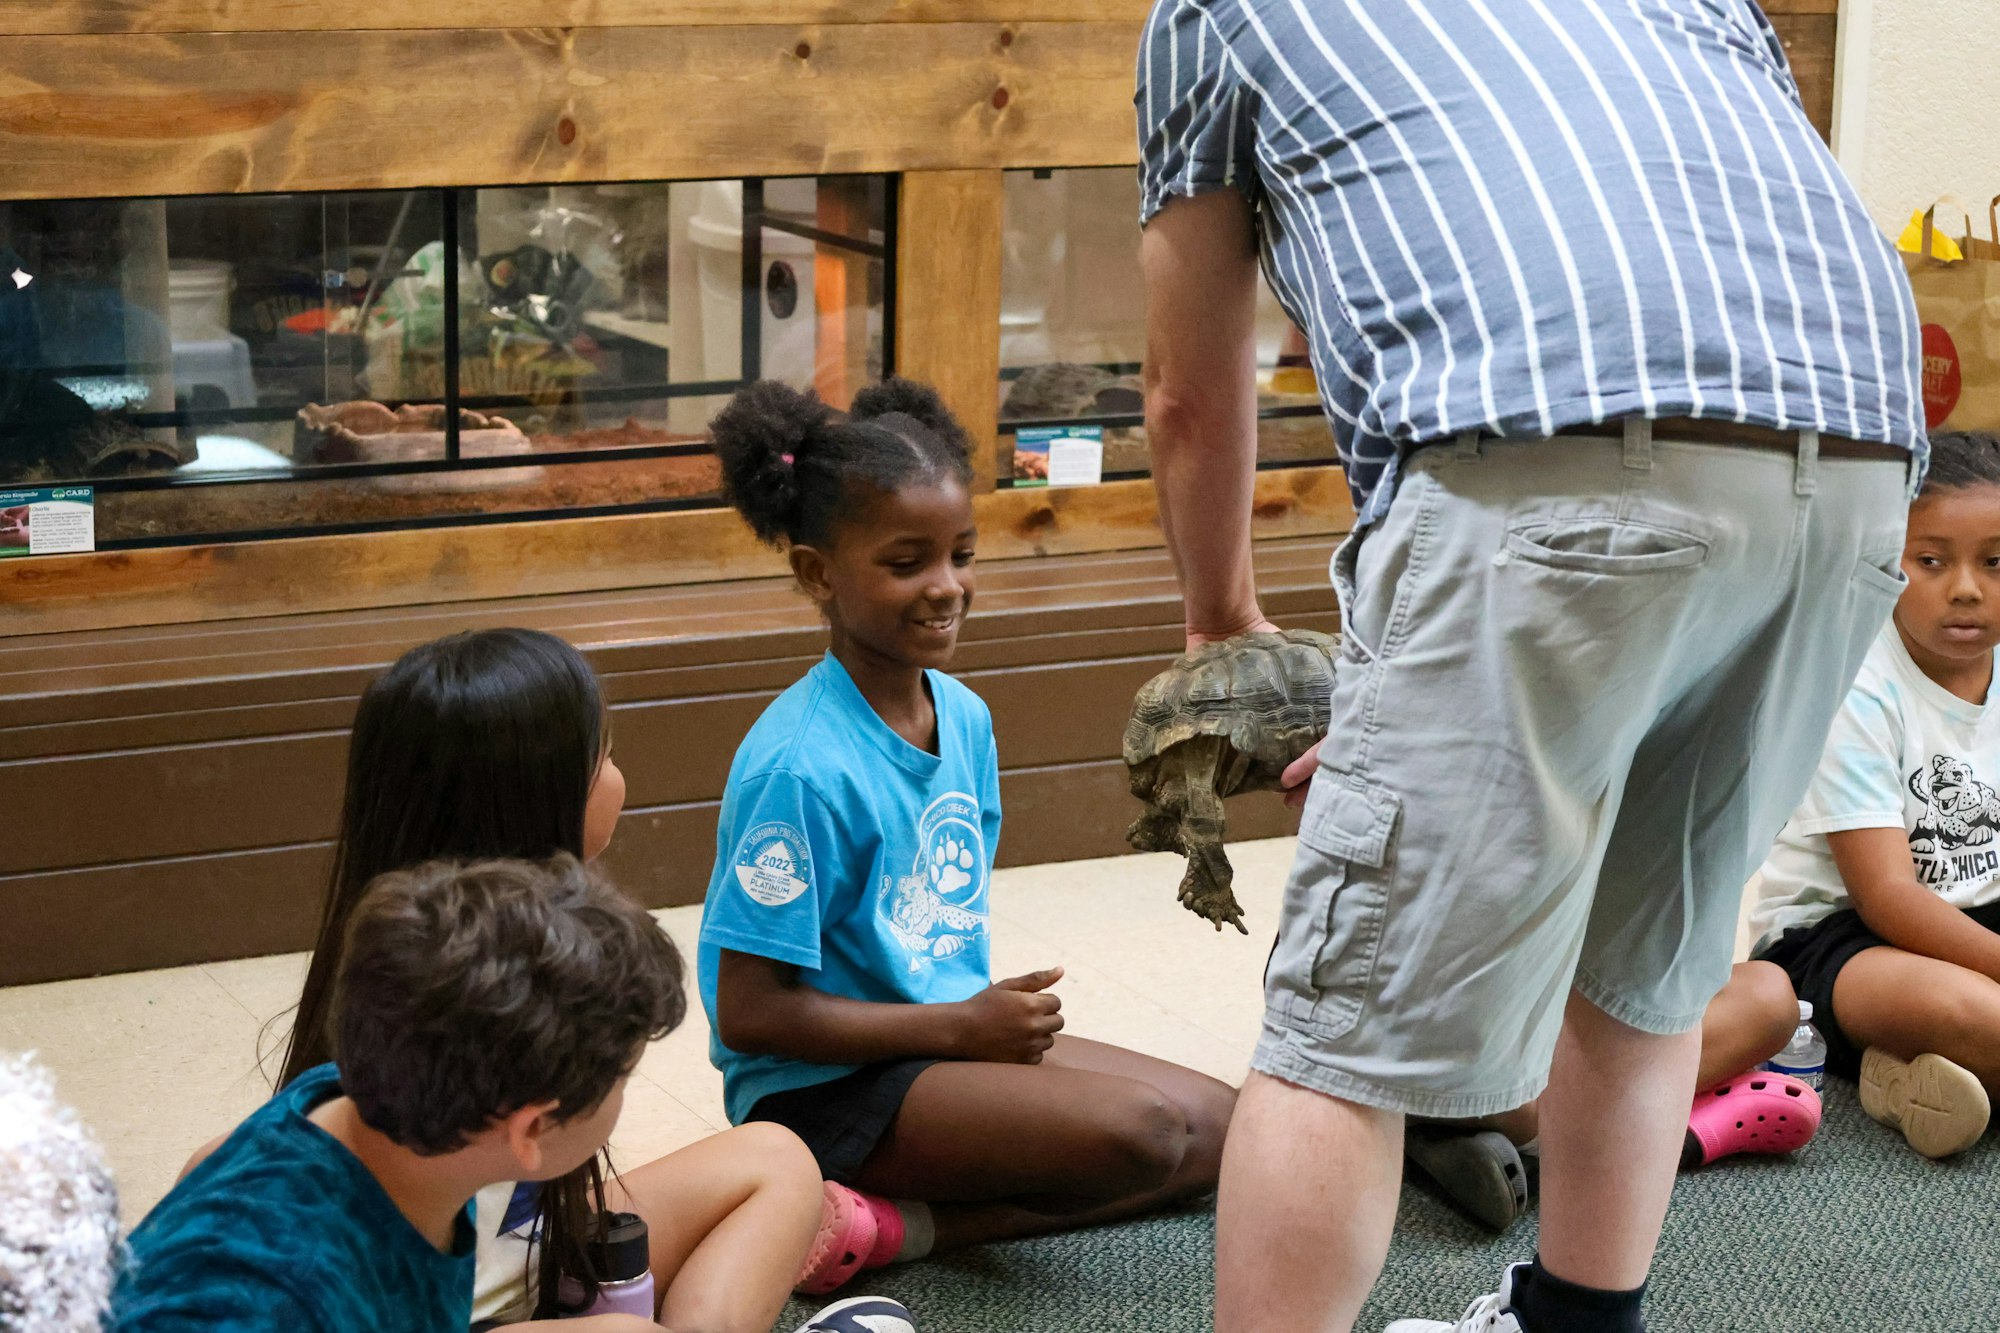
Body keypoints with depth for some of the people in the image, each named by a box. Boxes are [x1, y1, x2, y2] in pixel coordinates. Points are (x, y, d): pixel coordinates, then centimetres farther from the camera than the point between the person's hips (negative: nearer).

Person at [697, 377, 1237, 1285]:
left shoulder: (964, 716, 4)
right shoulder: (801, 765, -21)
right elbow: (748, 1011, -20)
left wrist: (999, 1015, -2)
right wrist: (962, 1024, -16)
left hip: (952, 1032, 9)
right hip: (824, 1084, -9)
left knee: (1218, 1128, 4)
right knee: (1139, 1129, -24)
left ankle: (901, 1227, -3)